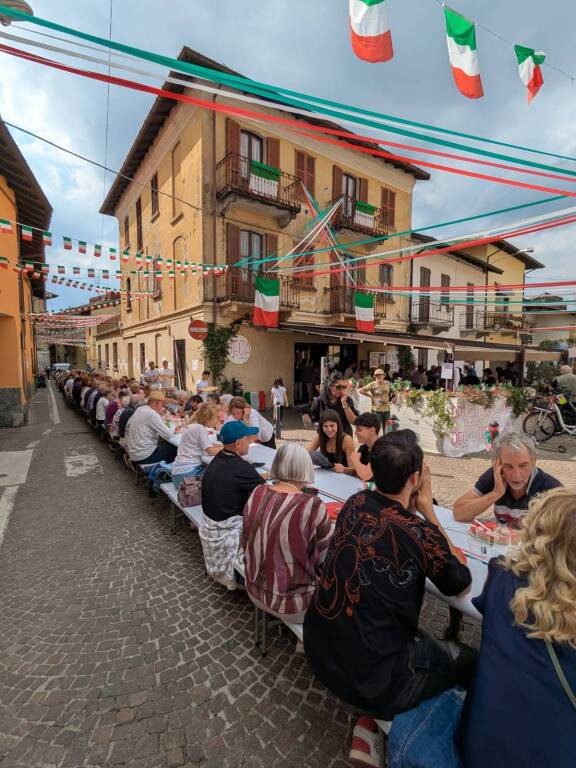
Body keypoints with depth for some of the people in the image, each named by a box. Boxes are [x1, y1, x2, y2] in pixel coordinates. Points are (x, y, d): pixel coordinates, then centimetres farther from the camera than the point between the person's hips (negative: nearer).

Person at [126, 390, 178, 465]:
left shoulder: (140, 409, 7)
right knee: (175, 449, 1)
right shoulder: (151, 414, -20)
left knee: (167, 444, 21)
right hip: (144, 456, -9)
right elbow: (168, 435, -21)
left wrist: (159, 415, 7)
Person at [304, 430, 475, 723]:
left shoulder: (355, 502, -9)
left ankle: (371, 707, 33)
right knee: (468, 661, 13)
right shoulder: (420, 533, -26)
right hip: (368, 678, -6)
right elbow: (461, 583, -5)